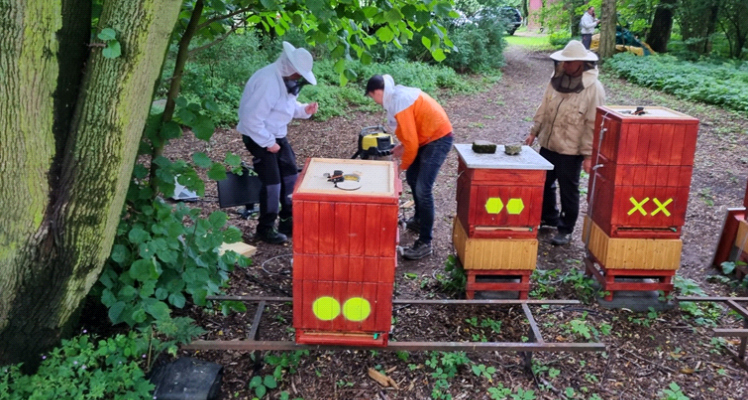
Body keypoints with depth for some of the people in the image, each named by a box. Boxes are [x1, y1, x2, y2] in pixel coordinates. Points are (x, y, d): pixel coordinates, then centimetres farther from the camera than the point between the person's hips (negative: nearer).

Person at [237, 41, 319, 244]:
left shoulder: (286, 79, 1)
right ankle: (265, 228, 10)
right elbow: (252, 118, -29)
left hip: (278, 135, 9)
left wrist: (304, 109, -5)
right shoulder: (268, 82, -29)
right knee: (272, 182, -6)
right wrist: (268, 143, -22)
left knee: (291, 176, 11)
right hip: (259, 137, -9)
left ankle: (288, 221, 25)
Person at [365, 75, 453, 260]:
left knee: (423, 189, -14)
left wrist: (402, 166, -7)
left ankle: (425, 243, -9)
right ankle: (420, 220, 39)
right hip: (428, 136, 11)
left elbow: (412, 142, -22)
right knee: (412, 178, 21)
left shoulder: (399, 103, -24)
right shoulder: (399, 94, 7)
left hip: (438, 139, -11)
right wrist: (403, 145, 14)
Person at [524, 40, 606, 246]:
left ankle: (566, 230, 21)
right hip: (548, 144, 6)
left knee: (568, 191, 6)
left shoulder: (593, 88, -16)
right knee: (544, 183, 19)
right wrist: (534, 131, 9)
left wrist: (588, 153, -18)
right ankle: (548, 217, 40)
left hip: (571, 150, -6)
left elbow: (593, 125, -16)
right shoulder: (557, 79, 2)